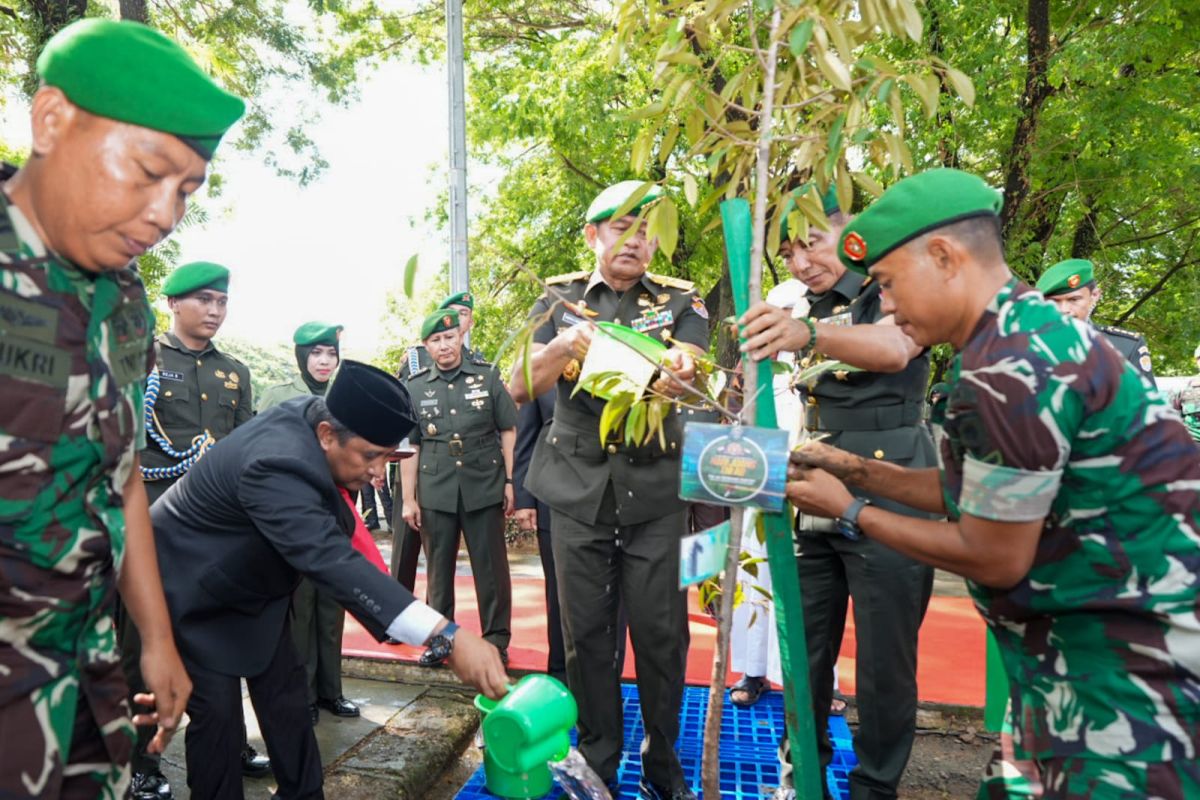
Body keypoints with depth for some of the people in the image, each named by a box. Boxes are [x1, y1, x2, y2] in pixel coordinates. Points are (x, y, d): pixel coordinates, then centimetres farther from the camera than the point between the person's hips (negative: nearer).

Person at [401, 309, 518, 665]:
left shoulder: (487, 375, 2)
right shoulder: (414, 387, 6)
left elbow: (508, 430, 3)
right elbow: (409, 446, 7)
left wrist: (510, 481, -2)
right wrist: (409, 499, 4)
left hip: (484, 487, -1)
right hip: (435, 492, 2)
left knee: (491, 568, 5)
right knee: (438, 569, 11)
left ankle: (497, 640, 17)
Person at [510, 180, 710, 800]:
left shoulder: (680, 301, 4)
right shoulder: (559, 300, 5)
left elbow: (688, 367, -14)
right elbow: (519, 388, -5)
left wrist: (677, 375, -39)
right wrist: (561, 347, -26)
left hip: (656, 489, 0)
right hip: (578, 488, 1)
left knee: (661, 631, 3)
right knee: (586, 632, 7)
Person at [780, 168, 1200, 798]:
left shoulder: (1008, 367, -27)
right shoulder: (1025, 332, 6)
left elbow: (994, 558, -18)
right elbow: (977, 495, 11)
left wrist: (849, 512, -9)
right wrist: (857, 471, 8)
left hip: (1136, 650, -10)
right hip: (1091, 631, 10)